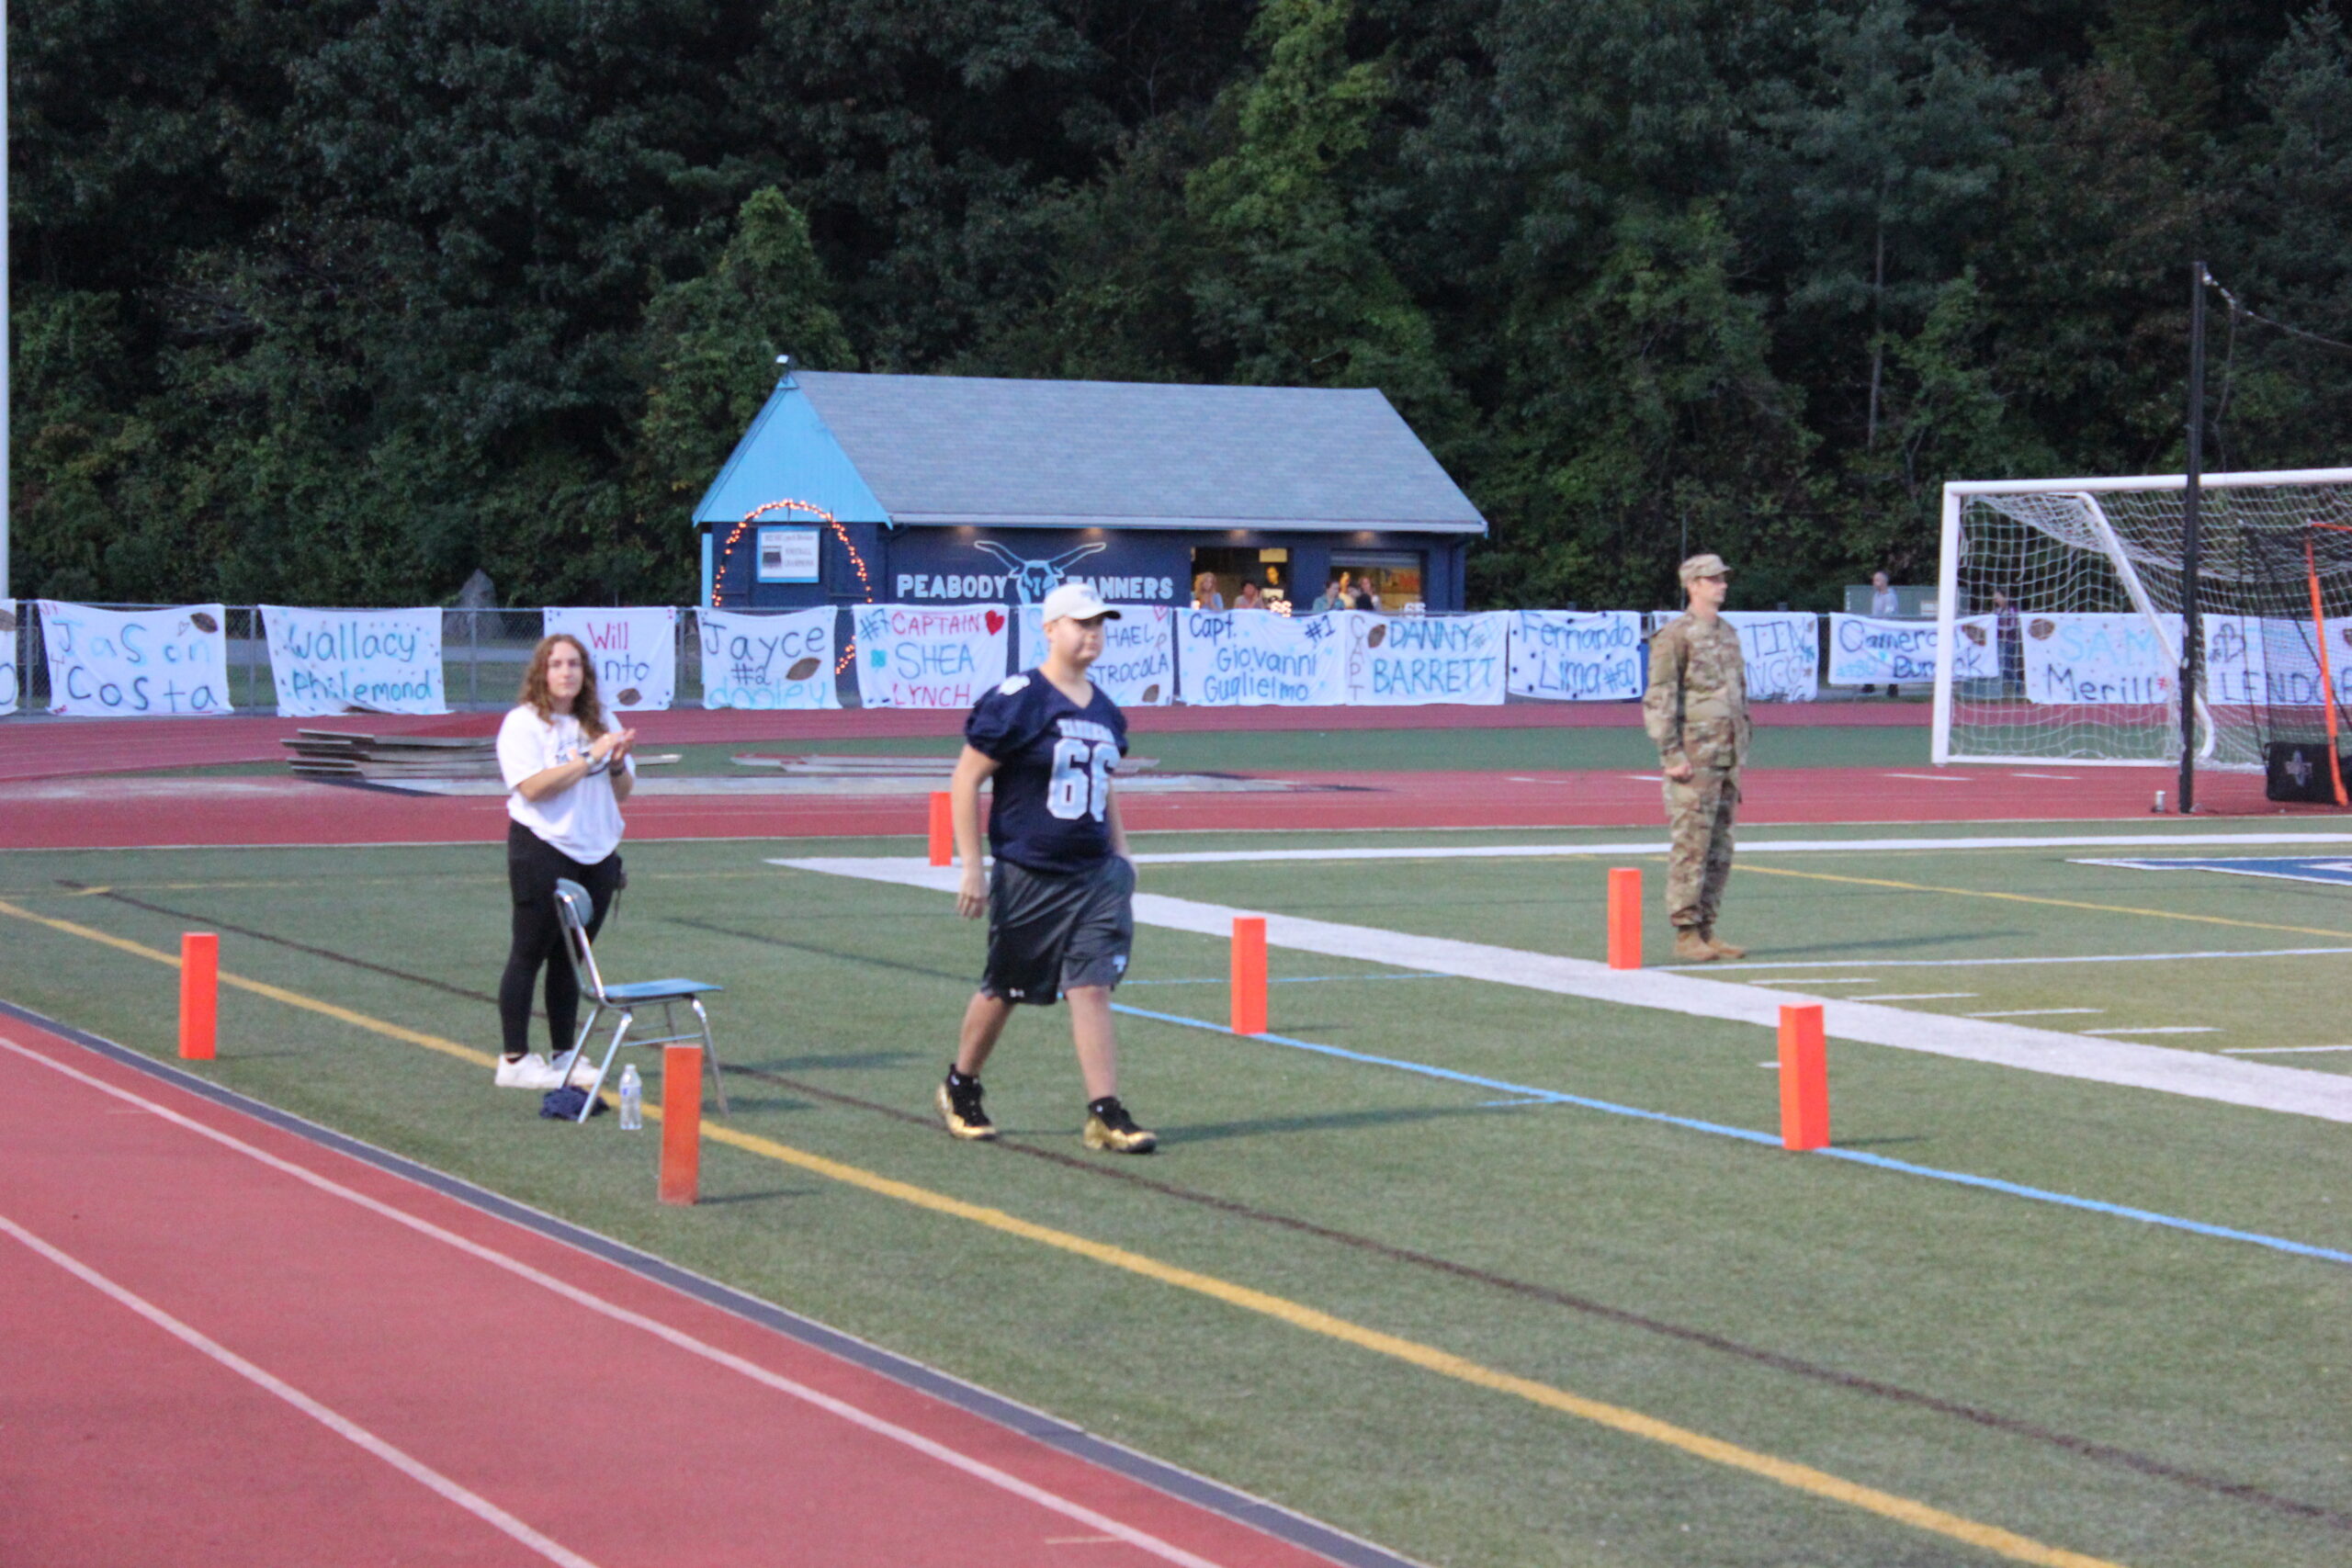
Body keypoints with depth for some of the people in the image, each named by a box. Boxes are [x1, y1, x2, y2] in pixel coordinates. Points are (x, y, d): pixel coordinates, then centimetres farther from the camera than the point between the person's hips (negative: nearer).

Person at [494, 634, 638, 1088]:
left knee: (570, 957, 9)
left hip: (597, 855, 6)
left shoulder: (597, 724, 16)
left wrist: (617, 764, -4)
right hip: (542, 851, -6)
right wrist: (589, 758, -17)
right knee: (529, 954, -3)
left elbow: (623, 792, 17)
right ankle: (514, 1060, 0)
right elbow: (533, 786, -18)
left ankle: (565, 1057, 14)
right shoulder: (523, 723, -5)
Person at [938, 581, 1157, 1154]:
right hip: (1028, 876, -5)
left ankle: (1105, 1114, -7)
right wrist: (971, 867, -13)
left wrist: (1120, 855, 19)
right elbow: (965, 781, -10)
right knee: (1004, 991, 9)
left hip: (1095, 875, 5)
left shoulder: (1104, 709, 11)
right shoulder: (1016, 700, -10)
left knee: (1092, 988, -5)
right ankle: (960, 1090, 30)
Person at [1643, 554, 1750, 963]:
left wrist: (1741, 751, 19)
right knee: (1690, 847, -7)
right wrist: (1672, 755, -17)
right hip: (1694, 760, -8)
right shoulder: (1675, 637, -8)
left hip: (1727, 759, 8)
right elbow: (1659, 700, -12)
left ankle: (1706, 932, 14)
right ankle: (1686, 934, -4)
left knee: (1719, 851, 9)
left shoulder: (1729, 634, 16)